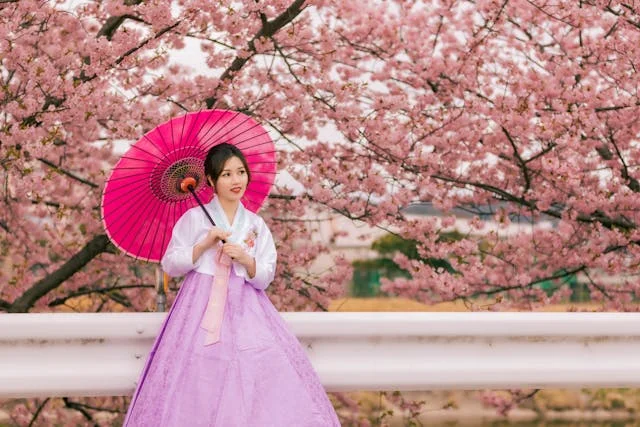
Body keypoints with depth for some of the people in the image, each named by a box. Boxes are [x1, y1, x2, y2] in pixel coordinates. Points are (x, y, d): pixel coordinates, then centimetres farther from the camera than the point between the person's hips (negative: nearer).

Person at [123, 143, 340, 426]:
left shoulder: (256, 225, 10)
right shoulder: (195, 218, 2)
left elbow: (265, 278, 6)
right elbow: (170, 265, -1)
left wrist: (246, 260, -13)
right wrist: (205, 245, -12)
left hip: (245, 311, 3)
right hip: (201, 309, -3)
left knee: (268, 375, -9)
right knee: (198, 386, -8)